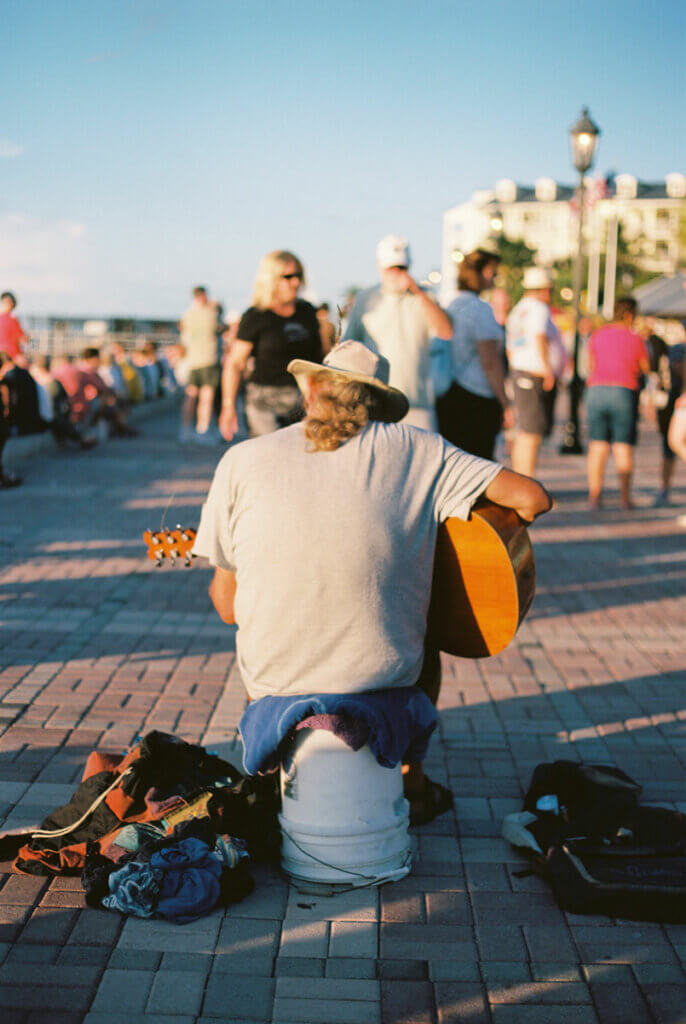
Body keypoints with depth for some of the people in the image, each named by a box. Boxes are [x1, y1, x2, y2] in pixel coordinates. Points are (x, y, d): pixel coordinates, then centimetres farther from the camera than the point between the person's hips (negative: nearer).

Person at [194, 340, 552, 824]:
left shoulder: (242, 460, -3)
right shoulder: (418, 450, -4)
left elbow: (227, 606, 0)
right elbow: (533, 498, -8)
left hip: (275, 685, 1)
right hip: (385, 681, 0)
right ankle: (412, 786, 42)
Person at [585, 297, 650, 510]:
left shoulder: (597, 335, 5)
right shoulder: (635, 339, -2)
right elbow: (646, 369, 9)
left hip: (596, 389, 2)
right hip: (624, 392, -2)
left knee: (597, 446, 5)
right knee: (623, 447, 3)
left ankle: (594, 494, 1)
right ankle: (625, 496, 1)